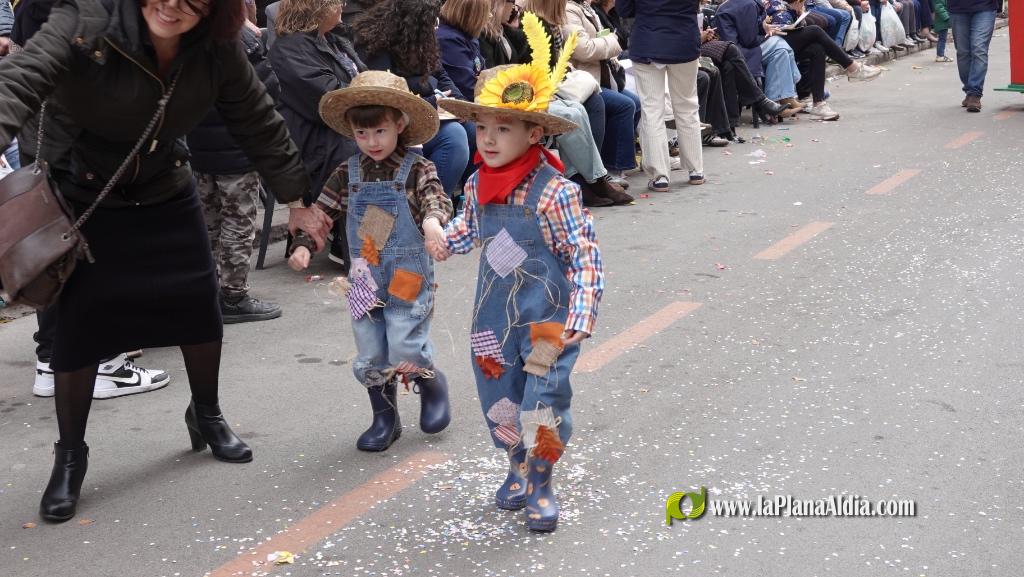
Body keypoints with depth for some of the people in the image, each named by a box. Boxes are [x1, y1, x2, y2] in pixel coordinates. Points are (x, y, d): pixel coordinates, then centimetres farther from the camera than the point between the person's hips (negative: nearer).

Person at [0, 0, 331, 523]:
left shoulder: (217, 50, -15)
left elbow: (259, 124, -3)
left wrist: (297, 200, 3)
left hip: (167, 195, 4)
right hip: (80, 200, -3)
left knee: (200, 304, 5)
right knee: (79, 322, -5)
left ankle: (206, 415, 31)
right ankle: (70, 454, 13)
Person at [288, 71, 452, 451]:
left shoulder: (416, 170, -8)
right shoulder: (348, 174, 4)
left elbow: (436, 198, -23)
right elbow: (323, 211, 7)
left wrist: (433, 220, -46)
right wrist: (303, 245, -7)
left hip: (409, 278, -4)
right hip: (365, 282, 4)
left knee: (405, 353, -8)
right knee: (370, 358, 8)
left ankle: (432, 384, 24)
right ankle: (385, 419, 26)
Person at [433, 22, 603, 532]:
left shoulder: (553, 192, -20)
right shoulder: (477, 185, -1)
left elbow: (586, 259, -17)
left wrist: (579, 319, -22)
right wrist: (444, 241, 5)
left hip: (547, 314, -6)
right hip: (495, 312, 6)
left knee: (543, 399, -5)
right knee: (497, 397, 14)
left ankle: (541, 486, 16)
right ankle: (518, 467, 38)